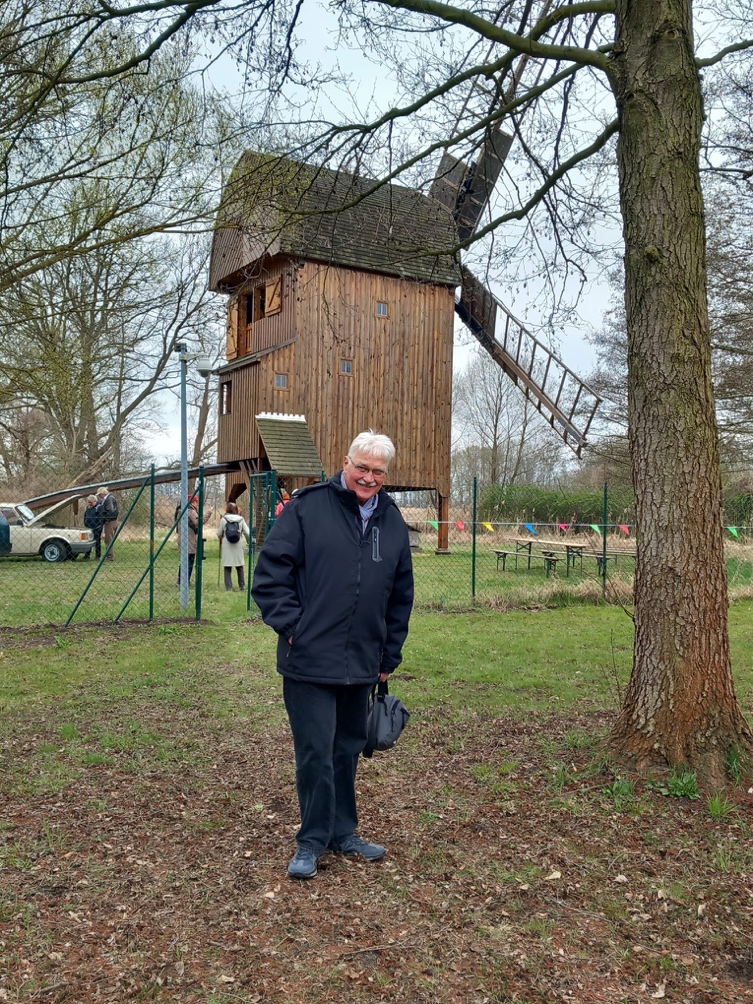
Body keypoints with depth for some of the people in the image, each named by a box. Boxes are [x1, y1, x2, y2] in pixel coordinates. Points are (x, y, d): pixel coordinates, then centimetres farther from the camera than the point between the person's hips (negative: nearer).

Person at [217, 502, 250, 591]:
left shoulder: (223, 519, -3)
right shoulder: (241, 519, 0)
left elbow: (219, 534, 4)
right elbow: (247, 533, -1)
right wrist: (249, 541, 16)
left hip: (226, 546, -2)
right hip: (238, 546, 2)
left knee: (227, 568, 3)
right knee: (240, 567, 13)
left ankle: (229, 588, 1)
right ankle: (242, 586, 17)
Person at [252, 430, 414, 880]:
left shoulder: (393, 522, 8)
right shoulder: (308, 507, -7)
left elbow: (401, 594, 15)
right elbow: (271, 569, -7)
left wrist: (389, 656, 14)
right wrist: (290, 625, -11)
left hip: (361, 665, 5)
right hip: (309, 661, -5)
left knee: (348, 750, 17)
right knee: (316, 753, 0)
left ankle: (343, 832, 33)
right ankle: (313, 841, 18)